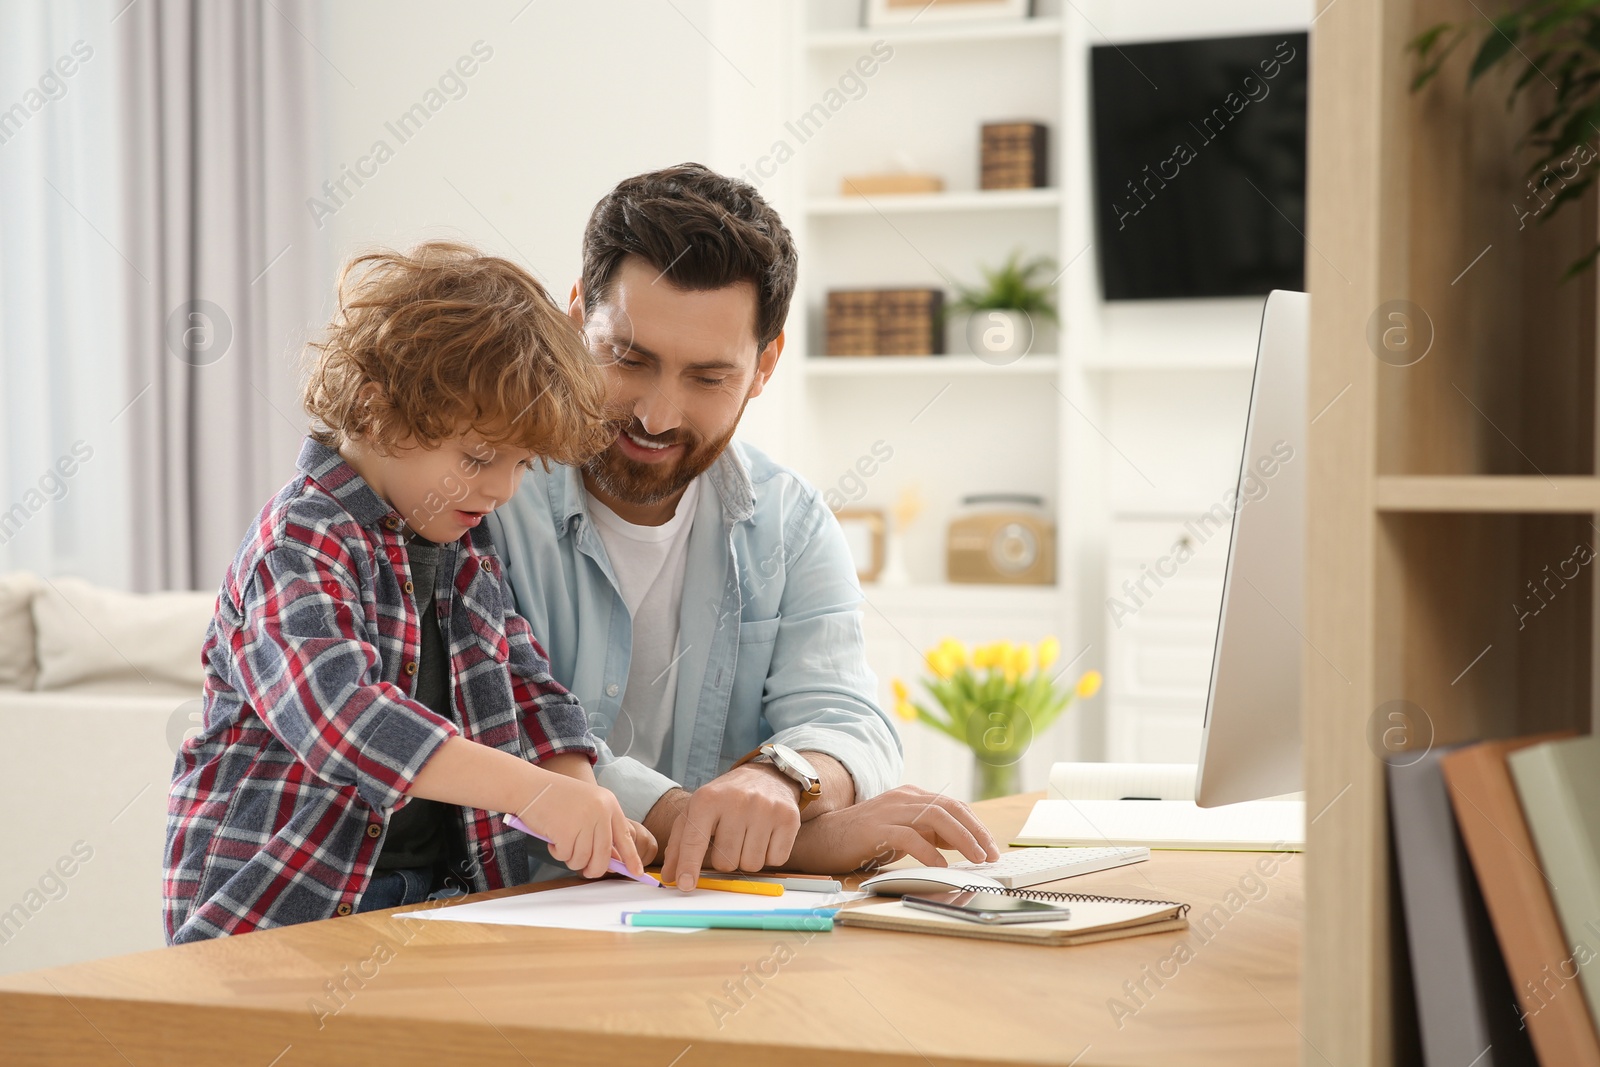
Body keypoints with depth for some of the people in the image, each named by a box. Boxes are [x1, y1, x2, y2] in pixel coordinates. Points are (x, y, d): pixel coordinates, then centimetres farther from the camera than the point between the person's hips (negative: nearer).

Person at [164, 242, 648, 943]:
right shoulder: (299, 543, -11)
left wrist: (586, 801, 1)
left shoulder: (466, 550, 16)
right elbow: (338, 713, -25)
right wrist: (531, 791, -31)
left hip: (439, 892, 6)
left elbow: (527, 685, 21)